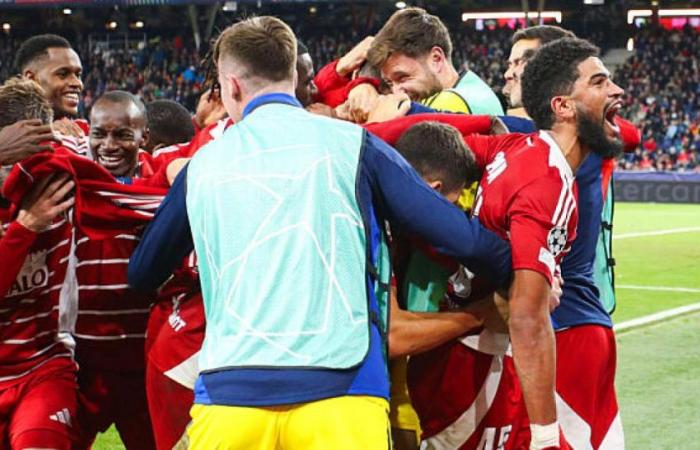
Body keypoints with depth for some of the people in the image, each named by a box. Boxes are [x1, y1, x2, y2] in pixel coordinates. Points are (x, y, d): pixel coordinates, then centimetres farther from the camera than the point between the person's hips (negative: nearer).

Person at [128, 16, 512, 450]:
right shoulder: (350, 143, 5)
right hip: (339, 396, -2)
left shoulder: (201, 165, 12)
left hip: (225, 396, 2)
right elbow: (462, 237, -1)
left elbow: (142, 274, 25)